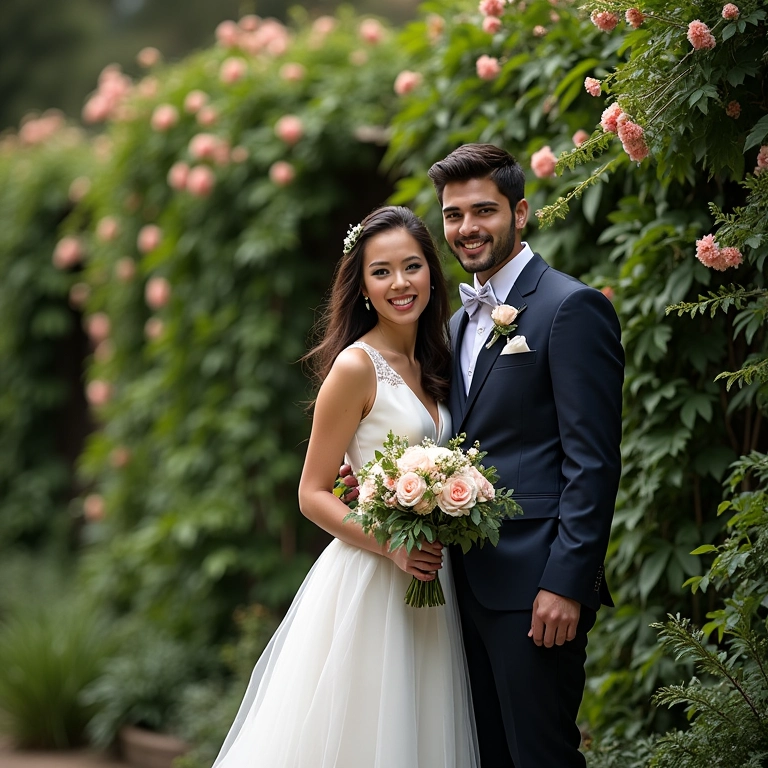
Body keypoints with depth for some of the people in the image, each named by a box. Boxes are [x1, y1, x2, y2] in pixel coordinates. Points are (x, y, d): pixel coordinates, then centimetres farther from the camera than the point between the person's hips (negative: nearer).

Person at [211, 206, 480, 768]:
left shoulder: (431, 365, 11)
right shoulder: (356, 366, -11)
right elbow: (313, 494, -11)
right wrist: (393, 546, -22)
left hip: (426, 584, 7)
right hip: (367, 583, -7)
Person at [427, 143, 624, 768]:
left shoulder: (572, 307, -8)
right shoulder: (461, 321, 18)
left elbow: (594, 462, -14)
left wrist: (566, 583, -20)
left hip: (532, 584, -8)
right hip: (468, 582, 8)